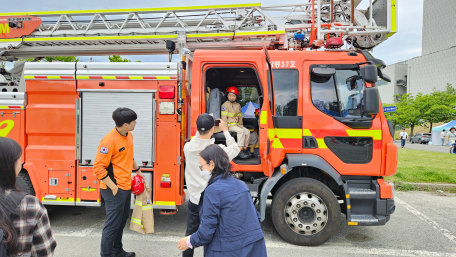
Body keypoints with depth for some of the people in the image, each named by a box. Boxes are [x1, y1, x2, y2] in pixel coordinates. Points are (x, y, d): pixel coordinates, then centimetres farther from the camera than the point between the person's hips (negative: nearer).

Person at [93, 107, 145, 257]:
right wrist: (113, 187, -21)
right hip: (115, 190, -9)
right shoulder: (109, 141, -22)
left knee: (122, 220, 21)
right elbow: (98, 168, -21)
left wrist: (137, 170, 25)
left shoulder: (129, 136, 4)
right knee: (113, 224, 3)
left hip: (126, 187, 9)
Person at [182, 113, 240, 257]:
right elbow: (235, 149, 0)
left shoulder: (187, 147, -12)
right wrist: (225, 131, 7)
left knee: (190, 233, 19)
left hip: (194, 200, 3)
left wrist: (201, 128, 14)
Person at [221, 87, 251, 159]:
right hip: (229, 125, -7)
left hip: (237, 124, 7)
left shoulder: (238, 105, 16)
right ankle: (240, 150, -27)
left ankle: (245, 148, -4)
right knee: (241, 131, -28)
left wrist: (241, 124, 10)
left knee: (247, 132, -13)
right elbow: (224, 117, -10)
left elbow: (240, 117, 22)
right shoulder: (225, 105, -4)